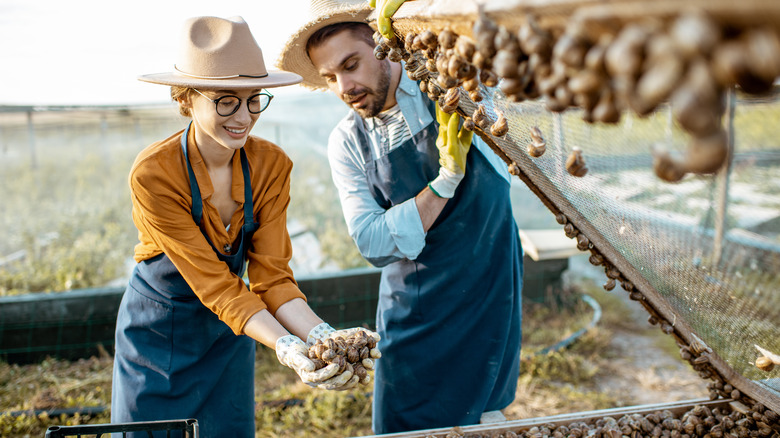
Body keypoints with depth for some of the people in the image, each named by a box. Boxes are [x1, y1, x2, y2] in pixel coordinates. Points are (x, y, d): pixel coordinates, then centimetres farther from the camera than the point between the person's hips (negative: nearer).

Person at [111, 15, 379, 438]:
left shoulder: (271, 165, -15)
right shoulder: (153, 173, -27)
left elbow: (271, 276, -17)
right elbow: (216, 286, -28)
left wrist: (324, 335, -34)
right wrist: (288, 349, -40)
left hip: (228, 337, 3)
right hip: (157, 333, -3)